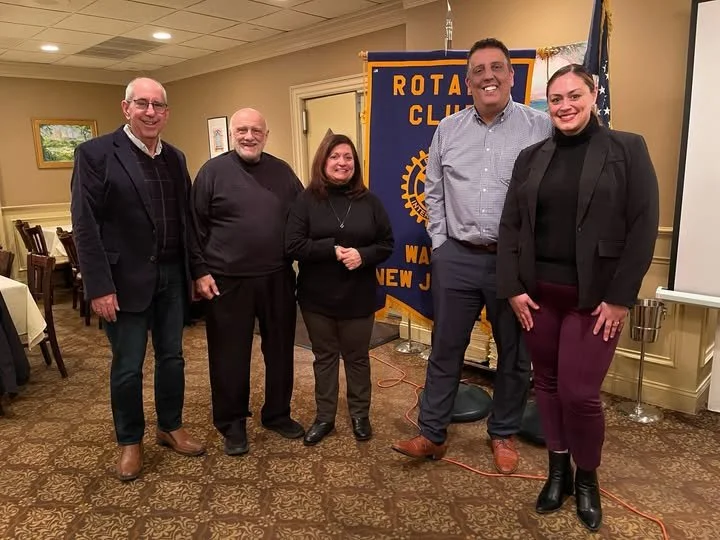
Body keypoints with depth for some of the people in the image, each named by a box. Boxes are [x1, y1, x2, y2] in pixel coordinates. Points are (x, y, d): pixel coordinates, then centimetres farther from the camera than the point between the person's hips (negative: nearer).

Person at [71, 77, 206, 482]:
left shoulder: (175, 157, 9)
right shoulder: (96, 153, -8)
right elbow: (85, 225, -12)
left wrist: (195, 270, 8)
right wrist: (99, 285, -16)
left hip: (172, 276, 5)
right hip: (126, 279, -5)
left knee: (172, 357, 15)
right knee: (127, 367, 8)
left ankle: (171, 427, 34)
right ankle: (130, 442, 28)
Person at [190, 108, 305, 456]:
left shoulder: (283, 171, 8)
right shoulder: (213, 171, -3)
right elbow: (195, 227, -3)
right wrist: (200, 272, -8)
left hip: (277, 279, 4)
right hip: (228, 281, -3)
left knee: (280, 350, 13)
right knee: (230, 355, 7)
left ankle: (277, 414, 32)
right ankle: (232, 424, 25)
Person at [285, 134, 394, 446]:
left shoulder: (368, 201, 0)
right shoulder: (307, 200, -4)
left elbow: (386, 244, 2)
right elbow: (293, 245, -12)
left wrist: (363, 255, -17)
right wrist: (332, 250, -20)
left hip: (358, 298, 1)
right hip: (317, 297, 0)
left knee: (357, 357, 14)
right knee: (324, 357, 14)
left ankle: (360, 415, 32)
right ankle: (324, 417, 30)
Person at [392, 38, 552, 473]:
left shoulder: (542, 127, -3)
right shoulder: (448, 130, 7)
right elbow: (434, 193, 11)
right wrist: (441, 245, 5)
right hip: (457, 259, 2)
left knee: (515, 354, 12)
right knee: (446, 349, 10)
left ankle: (504, 434, 33)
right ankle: (433, 434, 24)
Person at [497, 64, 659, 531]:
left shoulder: (627, 150, -1)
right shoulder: (532, 157, 8)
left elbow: (643, 226, -6)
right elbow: (510, 225, 5)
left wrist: (620, 297, -11)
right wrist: (512, 287, -3)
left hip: (594, 296, -3)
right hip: (538, 293, 4)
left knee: (580, 392, -2)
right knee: (548, 383, 12)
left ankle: (587, 478, 25)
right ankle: (558, 470, 32)